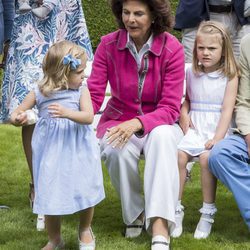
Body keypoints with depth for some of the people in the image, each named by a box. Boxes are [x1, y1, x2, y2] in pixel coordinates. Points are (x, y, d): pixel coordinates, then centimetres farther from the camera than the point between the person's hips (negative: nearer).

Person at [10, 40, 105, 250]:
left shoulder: (81, 91, -5)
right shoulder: (40, 93, -3)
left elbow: (88, 117, -18)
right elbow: (17, 113, 4)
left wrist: (68, 113, -36)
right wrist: (17, 119, -20)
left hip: (78, 152, 0)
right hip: (51, 153, 0)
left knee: (85, 192, 7)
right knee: (50, 195, 5)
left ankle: (85, 231, 35)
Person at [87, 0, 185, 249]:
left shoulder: (172, 49, -12)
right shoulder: (108, 45, -7)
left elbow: (170, 109, -15)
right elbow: (93, 95, -12)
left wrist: (137, 123, -34)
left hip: (158, 123, -1)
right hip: (118, 122, 1)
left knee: (163, 136, -36)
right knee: (118, 150, -34)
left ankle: (159, 228, -44)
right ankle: (134, 213, -6)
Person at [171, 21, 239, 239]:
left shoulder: (230, 75, -1)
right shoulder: (192, 73, 12)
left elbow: (227, 110, -7)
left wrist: (218, 138, -16)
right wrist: (183, 114, 2)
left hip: (216, 129, -4)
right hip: (194, 128, 4)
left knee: (206, 157, -30)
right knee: (179, 154, -23)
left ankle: (208, 213, -17)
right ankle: (175, 210, -15)